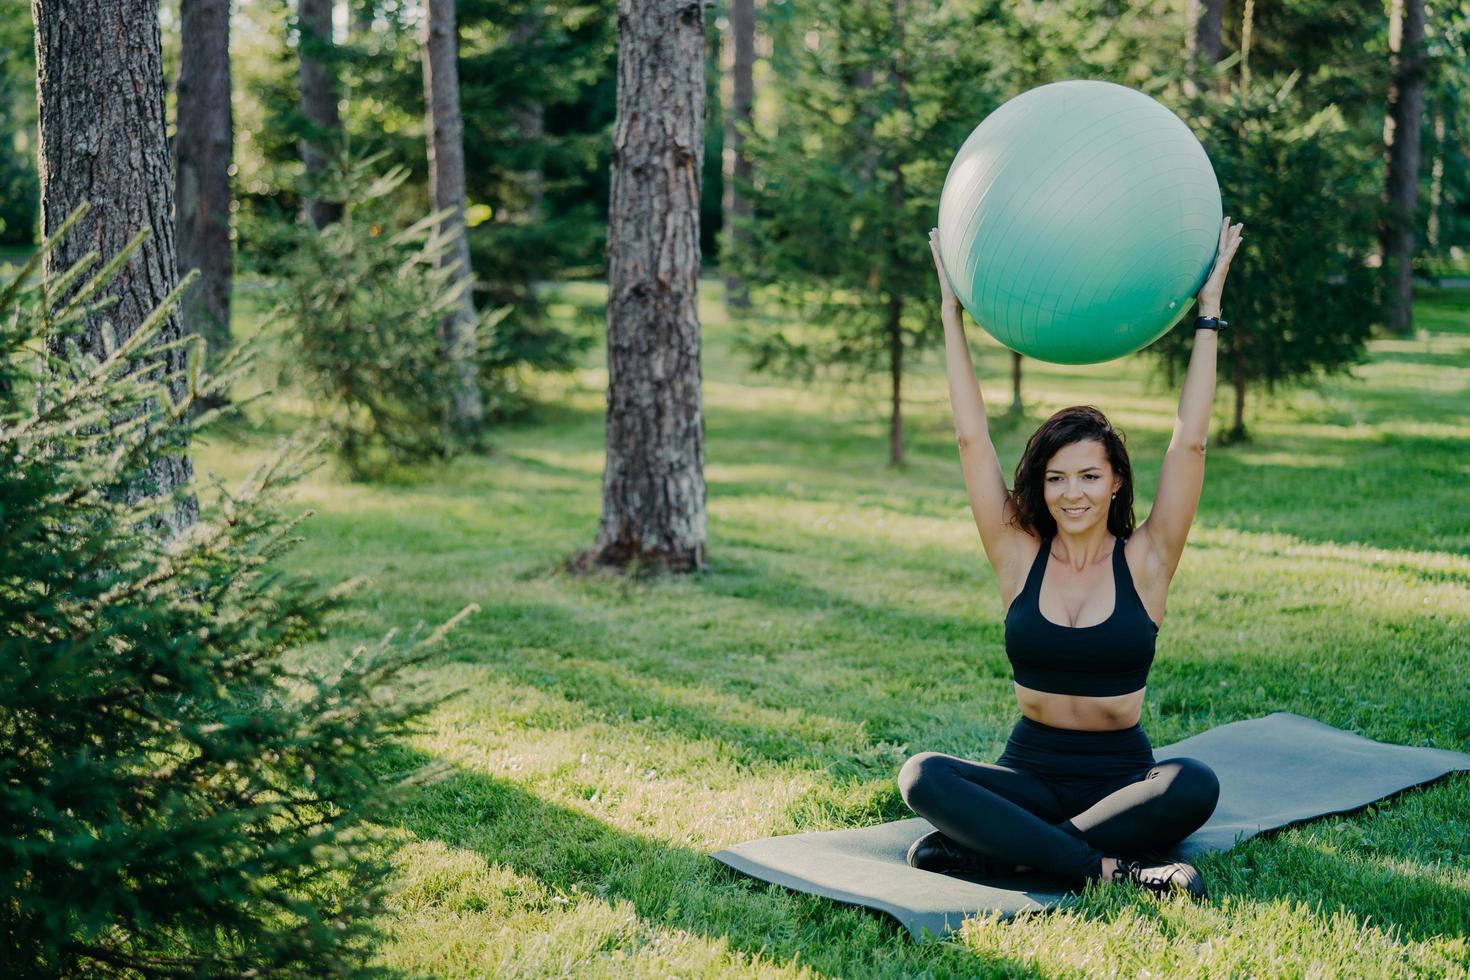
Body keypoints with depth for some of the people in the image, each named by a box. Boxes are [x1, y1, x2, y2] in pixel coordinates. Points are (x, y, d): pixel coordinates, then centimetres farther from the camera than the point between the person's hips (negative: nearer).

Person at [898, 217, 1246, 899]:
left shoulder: (1144, 562, -1)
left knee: (1195, 786, -35)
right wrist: (951, 312, 1)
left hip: (1121, 777, 0)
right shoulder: (1019, 557, 2)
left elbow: (1189, 442, -6)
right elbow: (972, 439, -1)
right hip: (1030, 772, 1)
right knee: (922, 777, -29)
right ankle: (1108, 865, -31)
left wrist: (1208, 313, -5)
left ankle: (992, 850, -28)